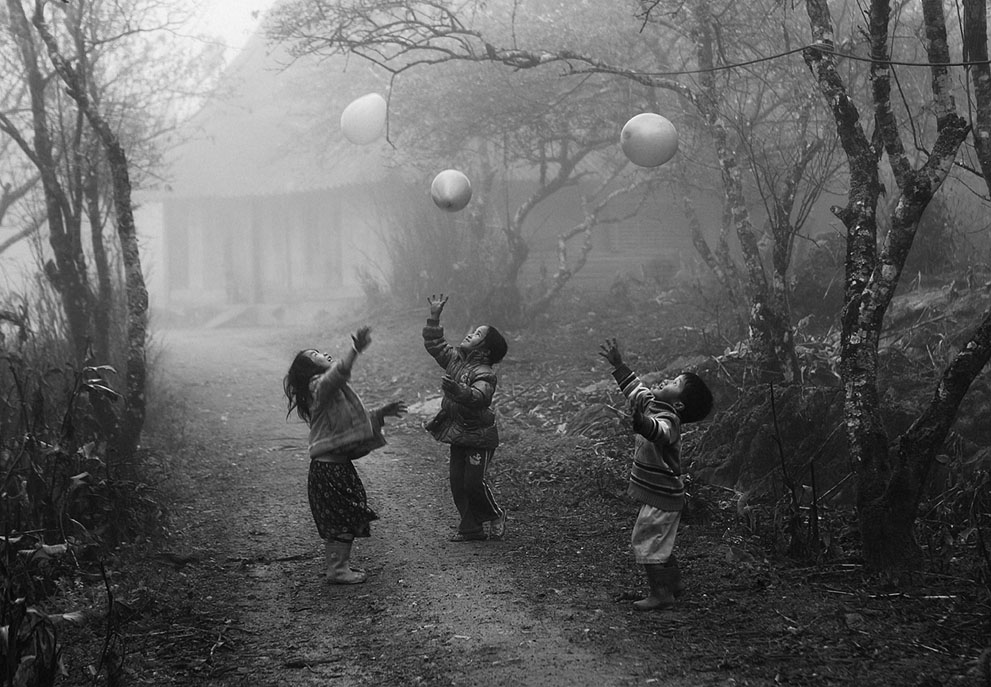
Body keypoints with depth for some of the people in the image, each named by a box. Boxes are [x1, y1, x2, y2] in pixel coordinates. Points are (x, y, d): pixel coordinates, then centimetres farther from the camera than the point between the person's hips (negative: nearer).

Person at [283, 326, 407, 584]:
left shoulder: (336, 390, 19)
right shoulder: (319, 387, -14)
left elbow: (356, 418, 26)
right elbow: (337, 372, -37)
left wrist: (381, 413, 19)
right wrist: (355, 350, -49)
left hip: (339, 465, 10)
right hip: (328, 467, -10)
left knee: (349, 517, 16)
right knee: (340, 518, -4)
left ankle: (340, 563, 26)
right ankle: (337, 570, 3)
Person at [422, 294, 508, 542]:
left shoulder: (484, 373, -18)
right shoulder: (455, 359, 6)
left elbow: (478, 397, -36)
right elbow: (434, 345, 17)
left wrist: (456, 389, -53)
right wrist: (434, 317, 7)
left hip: (479, 437, -8)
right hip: (458, 436, 8)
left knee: (473, 483, -10)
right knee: (457, 483, 5)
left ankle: (496, 516, 16)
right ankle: (471, 528, 13)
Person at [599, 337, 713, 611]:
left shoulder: (668, 421, -25)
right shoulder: (651, 404, 4)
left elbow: (657, 431, -48)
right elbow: (635, 388, 19)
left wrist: (639, 420, -68)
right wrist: (617, 364, 17)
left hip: (661, 497, -10)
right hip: (662, 495, 10)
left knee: (646, 541, -2)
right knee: (659, 541, 22)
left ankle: (661, 593, 6)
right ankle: (674, 582, 36)